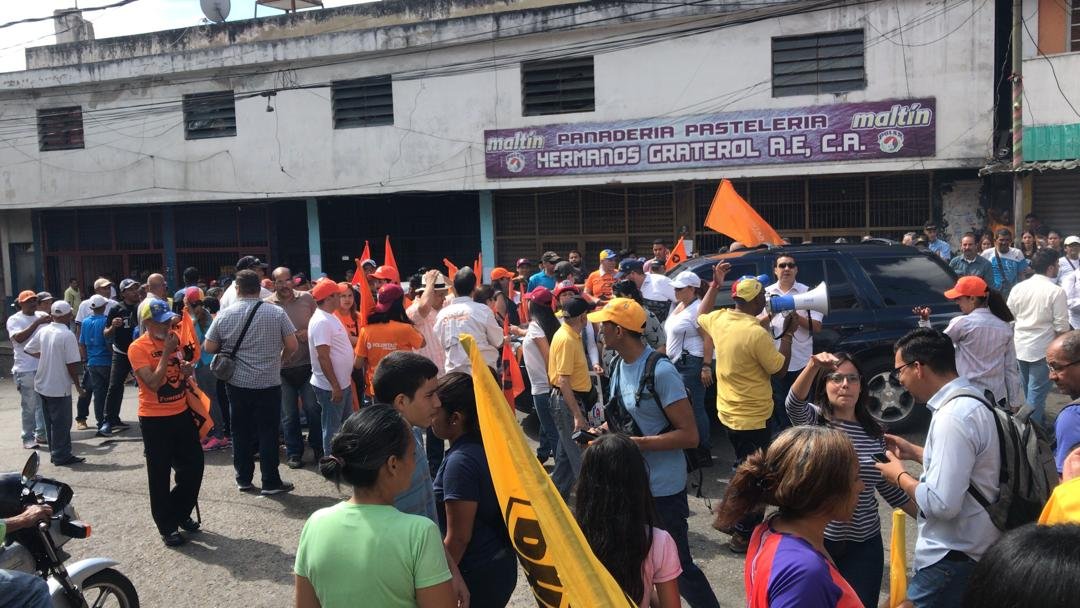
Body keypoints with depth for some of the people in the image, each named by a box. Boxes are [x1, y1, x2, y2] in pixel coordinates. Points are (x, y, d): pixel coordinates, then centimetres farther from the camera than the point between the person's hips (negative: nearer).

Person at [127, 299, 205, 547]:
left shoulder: (175, 339, 5)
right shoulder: (138, 348, -14)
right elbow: (153, 383, -23)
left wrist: (188, 370, -3)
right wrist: (167, 352, -22)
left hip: (181, 414, 6)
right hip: (155, 420, -6)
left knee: (193, 466, 12)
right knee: (160, 475, 5)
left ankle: (180, 514, 32)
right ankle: (167, 527, 17)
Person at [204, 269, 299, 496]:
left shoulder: (224, 315, -4)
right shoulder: (277, 313, -8)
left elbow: (209, 348, 3)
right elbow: (292, 346, -6)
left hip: (237, 383, 2)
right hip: (269, 383, -2)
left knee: (241, 431, 14)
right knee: (268, 432, 4)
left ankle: (243, 479, 23)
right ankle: (271, 482, 9)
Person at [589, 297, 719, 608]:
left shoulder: (660, 371, -22)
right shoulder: (618, 366, 4)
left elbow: (689, 435, -22)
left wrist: (635, 442, -25)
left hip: (662, 487, -8)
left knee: (677, 566, 4)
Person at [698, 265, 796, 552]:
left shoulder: (718, 319, -4)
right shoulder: (757, 334, -26)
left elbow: (701, 316, 21)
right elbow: (780, 370, -15)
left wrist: (714, 284, 21)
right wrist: (787, 334, -5)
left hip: (729, 412, 8)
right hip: (752, 417, -8)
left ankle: (736, 521, 36)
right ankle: (744, 535, 11)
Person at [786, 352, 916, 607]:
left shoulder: (874, 432, 4)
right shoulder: (814, 419, -6)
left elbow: (888, 485, 13)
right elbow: (793, 403, -30)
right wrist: (813, 365, -48)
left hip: (864, 543, 3)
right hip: (816, 537, -2)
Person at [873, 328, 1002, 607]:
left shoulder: (953, 417, -26)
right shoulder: (970, 399, 5)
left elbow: (942, 504, -28)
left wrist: (899, 476, -13)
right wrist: (915, 451, 14)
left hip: (954, 558, -10)